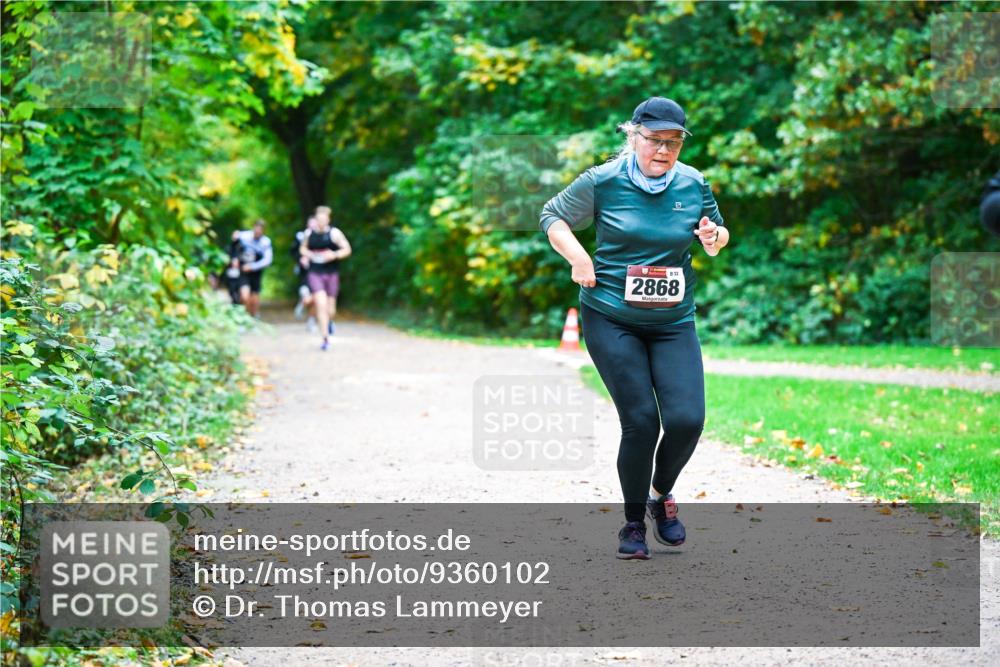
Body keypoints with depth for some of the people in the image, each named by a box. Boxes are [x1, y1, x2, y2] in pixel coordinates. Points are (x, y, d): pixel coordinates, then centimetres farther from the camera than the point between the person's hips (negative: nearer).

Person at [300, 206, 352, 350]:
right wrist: (307, 254, -1)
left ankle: (330, 321, 46)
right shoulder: (310, 234, 4)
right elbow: (302, 248, 21)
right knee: (321, 304, -15)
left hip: (331, 274, -1)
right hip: (315, 274, 1)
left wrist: (334, 255, -19)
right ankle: (325, 338, -11)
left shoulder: (334, 233, -5)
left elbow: (347, 249, -3)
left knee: (330, 309, 7)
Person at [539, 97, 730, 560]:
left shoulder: (694, 184, 2)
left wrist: (714, 239, -7)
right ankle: (633, 524, 13)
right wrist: (576, 255, -13)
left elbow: (718, 234, 17)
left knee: (686, 419, -12)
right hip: (611, 320, -3)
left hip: (673, 322, 3)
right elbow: (552, 217, 4)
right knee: (641, 422, -9)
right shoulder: (603, 182, -7)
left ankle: (661, 495, 20)